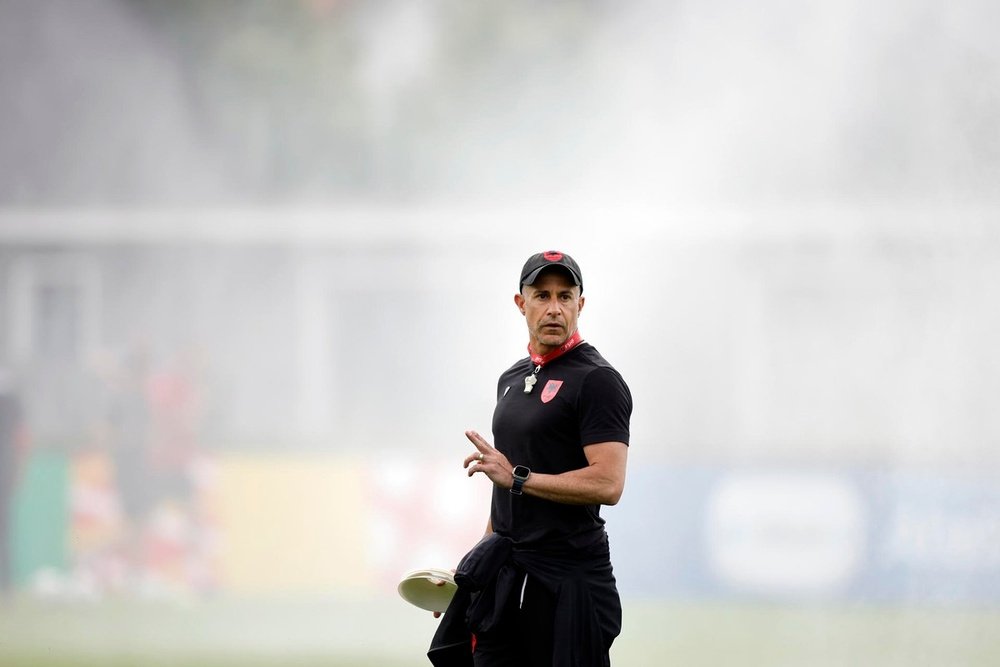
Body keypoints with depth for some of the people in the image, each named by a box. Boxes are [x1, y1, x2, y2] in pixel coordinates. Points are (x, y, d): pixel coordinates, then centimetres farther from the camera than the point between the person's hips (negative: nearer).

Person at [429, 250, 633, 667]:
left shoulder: (597, 381, -10)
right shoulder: (513, 379, 17)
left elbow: (607, 484, -21)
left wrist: (517, 477, -19)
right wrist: (480, 566, 22)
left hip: (568, 581, -8)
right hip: (505, 578, 8)